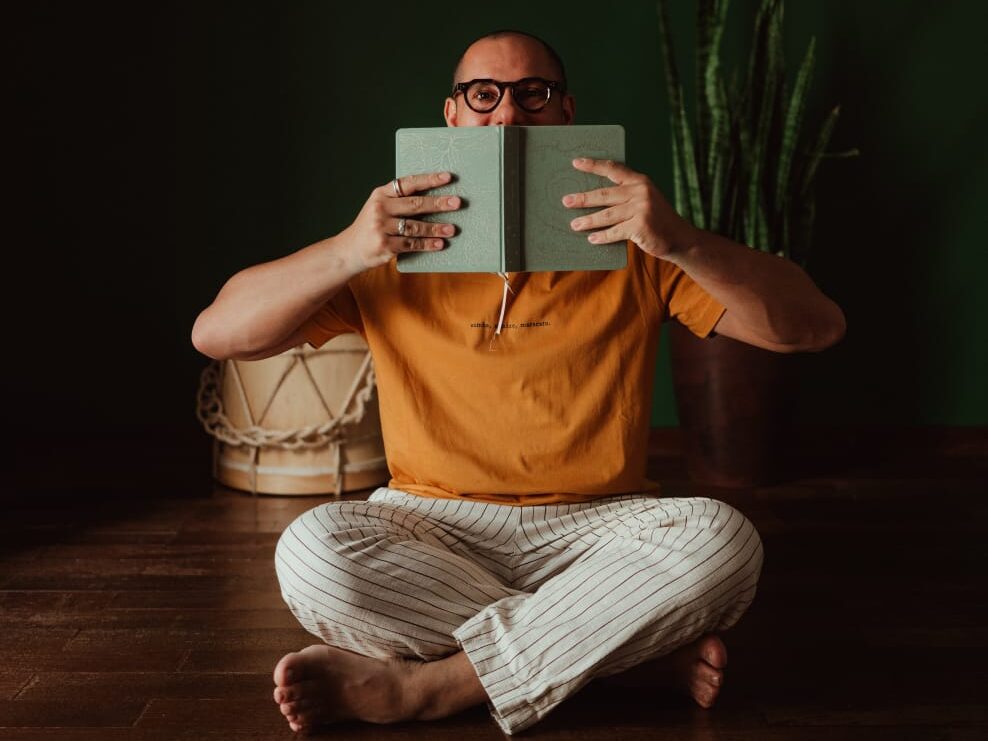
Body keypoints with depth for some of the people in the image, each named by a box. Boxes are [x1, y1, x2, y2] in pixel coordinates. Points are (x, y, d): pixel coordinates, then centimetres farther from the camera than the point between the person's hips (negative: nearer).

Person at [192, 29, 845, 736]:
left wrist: (683, 241, -22)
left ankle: (417, 684, -22)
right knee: (310, 551, -30)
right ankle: (637, 651, -19)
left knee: (722, 539, -29)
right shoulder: (392, 252, 5)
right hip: (431, 532, 1)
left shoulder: (631, 247, 4)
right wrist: (346, 252, -19)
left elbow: (816, 326, -4)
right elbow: (216, 333, -2)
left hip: (597, 531, 0)